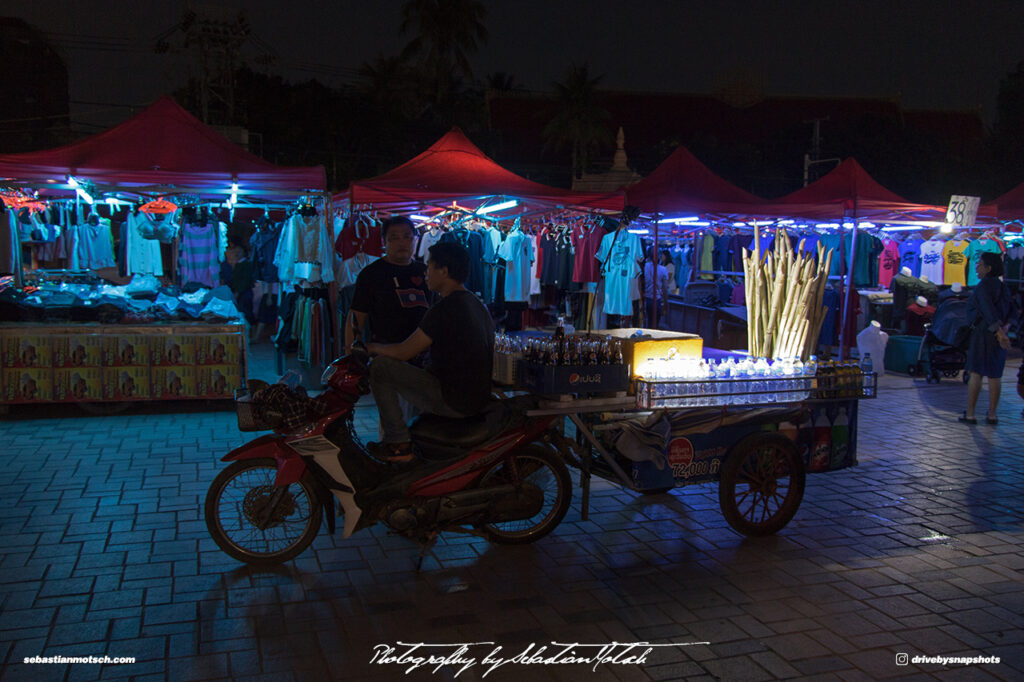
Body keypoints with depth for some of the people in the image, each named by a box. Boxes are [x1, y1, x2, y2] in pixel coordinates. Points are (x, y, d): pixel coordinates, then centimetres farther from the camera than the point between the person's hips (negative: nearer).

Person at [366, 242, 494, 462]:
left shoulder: (444, 309, -18)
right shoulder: (477, 305, 11)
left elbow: (404, 352, -14)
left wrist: (373, 348, 7)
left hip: (452, 401, -9)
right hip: (479, 398, 9)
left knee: (379, 367, -5)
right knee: (428, 367, 35)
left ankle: (398, 444, 0)